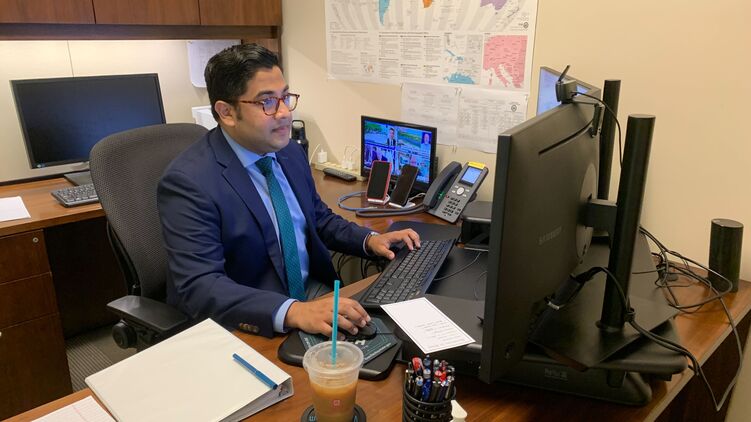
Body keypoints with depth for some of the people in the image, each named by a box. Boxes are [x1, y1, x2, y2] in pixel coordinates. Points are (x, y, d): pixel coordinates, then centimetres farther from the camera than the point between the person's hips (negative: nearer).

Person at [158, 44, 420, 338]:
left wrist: (369, 240, 1)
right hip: (252, 330, -7)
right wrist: (292, 312, -37)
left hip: (314, 294, 7)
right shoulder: (188, 181, -18)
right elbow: (199, 286, -24)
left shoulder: (291, 153, 4)